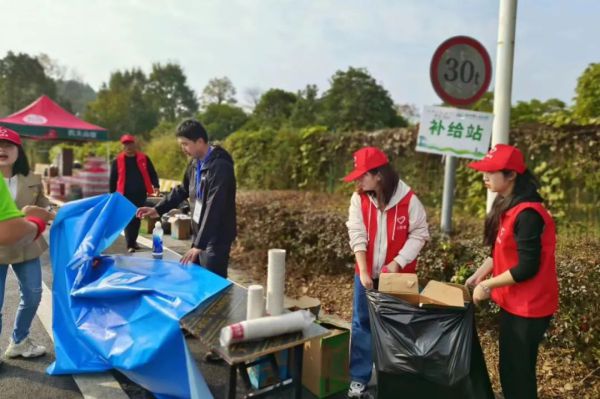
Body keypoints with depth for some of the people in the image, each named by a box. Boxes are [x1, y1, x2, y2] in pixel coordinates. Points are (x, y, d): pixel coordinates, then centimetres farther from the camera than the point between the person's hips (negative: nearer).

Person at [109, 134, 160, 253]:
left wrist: (155, 185, -11)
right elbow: (113, 179, 6)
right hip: (126, 195, -2)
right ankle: (130, 245, -6)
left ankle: (133, 240, 27)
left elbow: (152, 173, 5)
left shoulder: (143, 158, 4)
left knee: (137, 219, 12)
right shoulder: (117, 161, 1)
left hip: (140, 194, 2)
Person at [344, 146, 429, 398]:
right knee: (362, 325, 9)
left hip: (398, 275, -2)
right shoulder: (359, 199, -7)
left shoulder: (408, 199, -15)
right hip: (367, 274, 2)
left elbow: (419, 234, -8)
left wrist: (398, 263, -17)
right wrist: (363, 271, -18)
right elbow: (357, 235, -10)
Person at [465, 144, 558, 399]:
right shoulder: (506, 206, 5)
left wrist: (488, 285, -16)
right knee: (509, 369, 19)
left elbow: (527, 268, -24)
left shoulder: (527, 214, -24)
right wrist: (481, 272, 2)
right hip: (513, 302, 9)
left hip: (528, 307, -9)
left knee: (519, 373, 4)